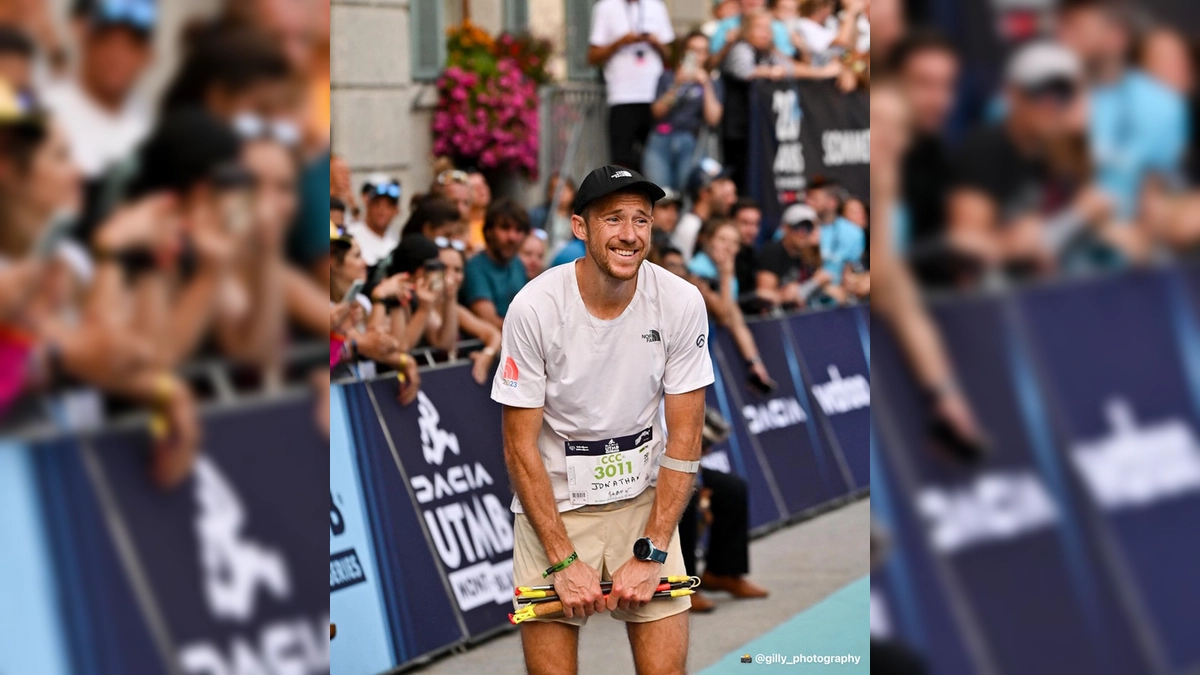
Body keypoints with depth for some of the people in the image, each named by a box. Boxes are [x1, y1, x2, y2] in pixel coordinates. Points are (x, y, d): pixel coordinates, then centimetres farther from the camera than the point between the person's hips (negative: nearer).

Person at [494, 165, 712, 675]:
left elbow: (684, 439, -6)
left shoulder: (682, 303, -10)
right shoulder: (534, 307, -15)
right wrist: (564, 560, -16)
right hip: (551, 501, -1)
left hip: (645, 499, 2)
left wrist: (650, 553, -13)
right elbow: (520, 446, -11)